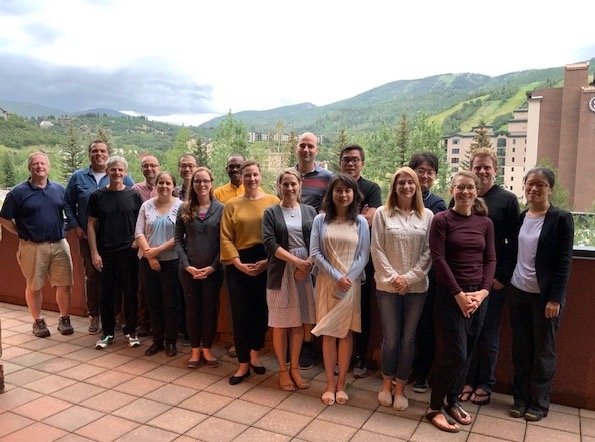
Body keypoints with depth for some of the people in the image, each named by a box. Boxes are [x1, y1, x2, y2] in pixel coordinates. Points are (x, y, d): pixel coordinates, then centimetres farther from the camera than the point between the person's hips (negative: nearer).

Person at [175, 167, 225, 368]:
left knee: (211, 309, 8)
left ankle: (207, 349, 24)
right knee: (192, 308, 10)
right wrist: (187, 265, -9)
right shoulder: (184, 210, 3)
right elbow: (178, 240, 2)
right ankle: (195, 350, 24)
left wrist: (213, 266, -11)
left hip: (213, 269, -1)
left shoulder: (221, 209, -2)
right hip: (189, 269, 1)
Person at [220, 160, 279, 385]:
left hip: (267, 263, 0)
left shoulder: (273, 201, 2)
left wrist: (267, 261, -12)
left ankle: (254, 355, 31)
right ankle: (243, 364, 15)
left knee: (262, 310, 9)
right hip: (239, 266, 0)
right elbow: (226, 238, 0)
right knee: (240, 313, 3)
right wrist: (239, 264, -10)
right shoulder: (231, 205, 5)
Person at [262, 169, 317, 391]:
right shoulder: (271, 212, 3)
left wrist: (307, 264, -12)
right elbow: (270, 243, -8)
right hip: (280, 272, -2)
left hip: (305, 272, 2)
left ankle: (295, 367, 21)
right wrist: (296, 260, -16)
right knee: (280, 324, 4)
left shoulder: (309, 211, 10)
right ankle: (282, 370, 17)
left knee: (299, 323, 8)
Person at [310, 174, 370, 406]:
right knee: (328, 333, 4)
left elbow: (364, 255, -1)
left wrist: (347, 279, -13)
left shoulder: (360, 222, 3)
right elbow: (315, 253, -4)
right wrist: (336, 277, -12)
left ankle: (341, 384, 15)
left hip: (351, 284, 0)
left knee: (346, 333, 5)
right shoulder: (320, 220, 1)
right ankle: (330, 384, 14)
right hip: (326, 283, 0)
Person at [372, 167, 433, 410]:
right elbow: (377, 250, -3)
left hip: (417, 287, 1)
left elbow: (429, 252, -1)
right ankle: (387, 384, 25)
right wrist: (392, 277, -10)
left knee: (408, 339, 8)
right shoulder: (382, 213, -1)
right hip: (387, 286, -1)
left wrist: (410, 277, -9)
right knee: (391, 338, 5)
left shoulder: (427, 216, 3)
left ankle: (400, 388, 22)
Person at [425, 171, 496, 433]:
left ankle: (453, 402, 29)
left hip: (478, 295, 5)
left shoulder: (485, 223, 7)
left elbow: (490, 259, 6)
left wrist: (483, 291, -7)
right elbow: (438, 259, -11)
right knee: (456, 353, -7)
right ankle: (434, 408, 10)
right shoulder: (441, 220, -7)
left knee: (467, 353, 11)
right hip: (450, 294, -4)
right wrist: (459, 294, -13)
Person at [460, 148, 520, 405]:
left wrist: (503, 277, -9)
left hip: (494, 279, -2)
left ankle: (485, 384, 22)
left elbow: (513, 242, -3)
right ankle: (468, 380, 23)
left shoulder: (507, 200, -1)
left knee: (489, 333, 8)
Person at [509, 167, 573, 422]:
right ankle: (520, 399, 24)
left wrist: (555, 298, -13)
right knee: (520, 348, 11)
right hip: (519, 292, 5)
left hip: (545, 295, -4)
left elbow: (564, 262, -10)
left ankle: (539, 403, 21)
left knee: (543, 351, 7)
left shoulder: (561, 219, -8)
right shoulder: (520, 217, 7)